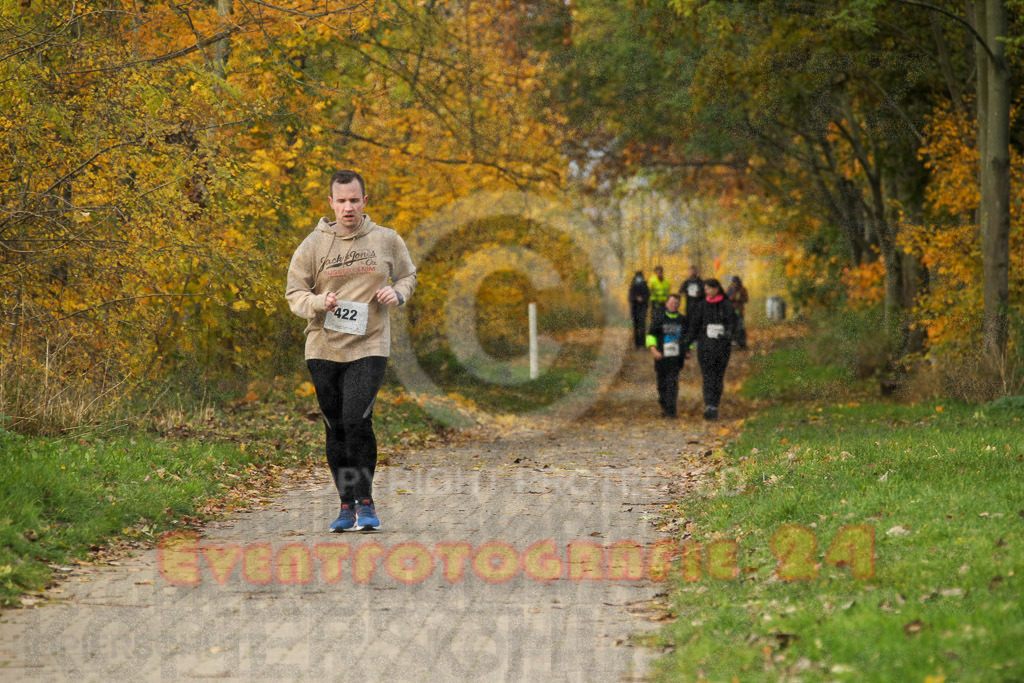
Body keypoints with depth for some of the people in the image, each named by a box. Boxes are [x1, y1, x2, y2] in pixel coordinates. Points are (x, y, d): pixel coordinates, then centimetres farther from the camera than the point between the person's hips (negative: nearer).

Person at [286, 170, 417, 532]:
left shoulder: (386, 240, 4)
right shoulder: (313, 245, 2)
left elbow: (408, 275, 19)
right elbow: (294, 293, 4)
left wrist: (397, 293, -4)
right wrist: (321, 302, -17)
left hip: (369, 346, -2)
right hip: (324, 349, 2)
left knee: (357, 421, -17)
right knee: (336, 428, 6)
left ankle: (364, 501, -6)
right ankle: (347, 504, 19)